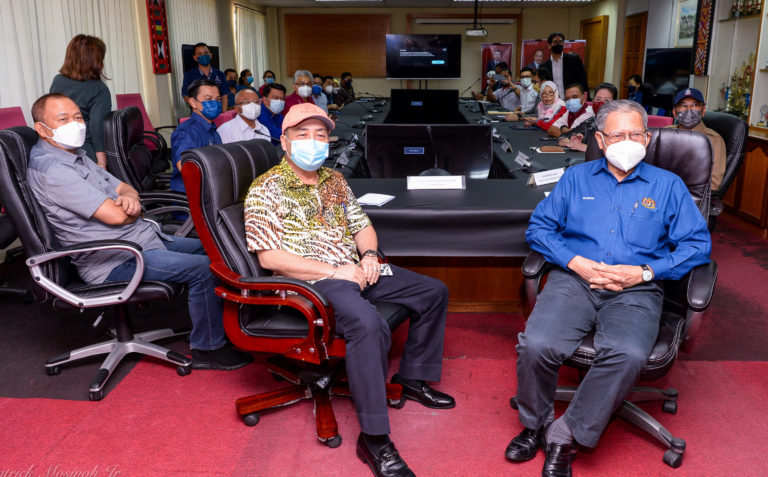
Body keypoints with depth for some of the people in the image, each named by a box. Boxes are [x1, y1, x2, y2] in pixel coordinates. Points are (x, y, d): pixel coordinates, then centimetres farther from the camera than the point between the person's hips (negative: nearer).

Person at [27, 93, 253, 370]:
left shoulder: (76, 155, 15)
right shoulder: (51, 170, -18)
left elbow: (125, 189, 16)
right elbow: (115, 216, -23)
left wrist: (130, 199, -9)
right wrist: (132, 210, 1)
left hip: (143, 238, 11)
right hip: (114, 261, -11)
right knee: (204, 268, -21)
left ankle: (220, 324, 20)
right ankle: (208, 349, -7)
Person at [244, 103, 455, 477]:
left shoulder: (334, 179, 16)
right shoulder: (266, 190, -6)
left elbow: (362, 225, 23)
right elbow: (269, 257, -14)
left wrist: (369, 254, -2)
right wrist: (335, 271, -18)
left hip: (355, 271, 8)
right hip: (311, 281, -8)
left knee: (434, 292, 8)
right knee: (368, 324, -36)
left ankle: (412, 379, 22)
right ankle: (374, 439, -26)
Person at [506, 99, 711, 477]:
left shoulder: (667, 185, 16)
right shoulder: (576, 178, 18)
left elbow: (698, 244, 8)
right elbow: (538, 227, 11)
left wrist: (644, 272, -7)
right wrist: (576, 263, -6)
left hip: (636, 290, 0)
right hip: (574, 280, 1)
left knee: (627, 354, -33)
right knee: (536, 344, -27)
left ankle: (565, 434, -13)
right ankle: (535, 425, 2)